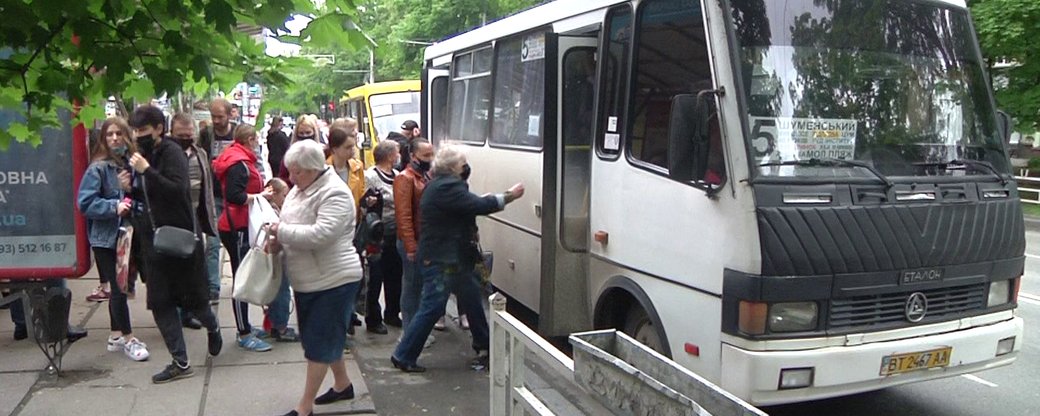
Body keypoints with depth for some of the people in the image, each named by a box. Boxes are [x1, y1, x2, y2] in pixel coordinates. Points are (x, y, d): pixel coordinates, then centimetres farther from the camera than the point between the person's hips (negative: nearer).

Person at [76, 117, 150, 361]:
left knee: (121, 285, 15)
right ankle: (127, 338, 11)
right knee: (119, 288, -1)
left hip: (128, 234, 5)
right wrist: (114, 207, -22)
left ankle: (116, 336, 28)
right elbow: (85, 203, -15)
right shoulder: (98, 168, -11)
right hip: (105, 237, -5)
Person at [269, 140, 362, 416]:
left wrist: (282, 232, -22)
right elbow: (292, 226, 17)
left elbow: (321, 234, -30)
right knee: (328, 336, 19)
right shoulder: (300, 189, 8)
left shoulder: (334, 193, -19)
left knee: (320, 341, -1)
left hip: (333, 280, -9)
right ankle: (342, 384, 36)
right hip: (307, 280, 9)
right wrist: (279, 240, -4)